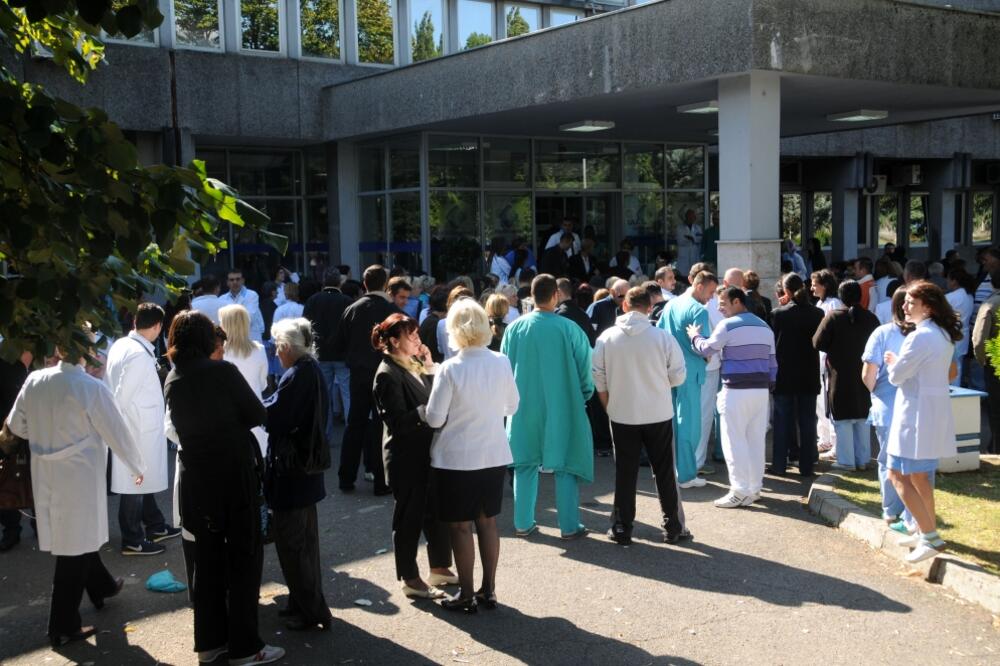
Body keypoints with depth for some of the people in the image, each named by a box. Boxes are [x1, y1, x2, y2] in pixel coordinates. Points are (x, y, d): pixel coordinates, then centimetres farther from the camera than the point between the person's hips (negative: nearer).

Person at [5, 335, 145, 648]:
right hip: (78, 477, -6)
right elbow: (117, 432, -11)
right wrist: (137, 467, 4)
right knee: (73, 548, 4)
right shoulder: (92, 388, -19)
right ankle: (63, 626, 11)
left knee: (79, 536, 23)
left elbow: (16, 425, 8)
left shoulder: (34, 381, -4)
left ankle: (100, 586, 46)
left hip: (45, 475, 6)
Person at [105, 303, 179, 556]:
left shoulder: (120, 344, 2)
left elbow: (115, 388, 8)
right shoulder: (140, 355, -23)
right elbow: (121, 396, -22)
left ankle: (155, 526, 36)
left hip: (140, 428, 9)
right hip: (138, 430, -9)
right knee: (135, 483, 4)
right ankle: (132, 541, 17)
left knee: (143, 479, 21)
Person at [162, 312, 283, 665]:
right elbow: (258, 414, -9)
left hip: (196, 476, 6)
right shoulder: (222, 371, -15)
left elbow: (179, 426, 12)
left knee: (206, 558, 16)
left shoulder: (173, 380, 2)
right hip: (234, 473, -6)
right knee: (243, 557, 4)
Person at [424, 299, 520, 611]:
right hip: (495, 455, 5)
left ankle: (466, 595, 15)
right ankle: (488, 590, 24)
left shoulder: (450, 369, -18)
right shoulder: (502, 363, -6)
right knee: (487, 522, 16)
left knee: (460, 526, 7)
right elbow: (512, 406, 7)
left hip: (456, 459, -4)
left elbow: (434, 419, -13)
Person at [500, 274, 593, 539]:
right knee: (565, 465, 7)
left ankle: (523, 523, 18)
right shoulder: (568, 328, -13)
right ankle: (569, 526, 10)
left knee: (525, 464, 13)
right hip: (562, 407, -2)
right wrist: (583, 396, 11)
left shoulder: (515, 328, -5)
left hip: (524, 408, 3)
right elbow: (585, 368, -5)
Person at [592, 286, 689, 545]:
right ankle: (673, 526, 17)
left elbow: (599, 379, -1)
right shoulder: (663, 337, -10)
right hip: (659, 414, -1)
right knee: (664, 472, 11)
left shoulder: (607, 338, -5)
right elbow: (678, 376, -4)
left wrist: (609, 407, 12)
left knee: (625, 472, 10)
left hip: (622, 416, 1)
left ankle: (622, 528, 15)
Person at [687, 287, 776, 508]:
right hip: (761, 389, 7)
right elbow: (772, 361, 16)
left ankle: (740, 491, -5)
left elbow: (707, 349, -1)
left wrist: (694, 336, 16)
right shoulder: (764, 326, 16)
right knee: (756, 440, 10)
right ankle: (755, 488, 15)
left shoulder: (728, 325, -8)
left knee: (735, 440, -4)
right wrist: (769, 385, 19)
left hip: (736, 390, -7)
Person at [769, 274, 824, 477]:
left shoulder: (778, 314, -12)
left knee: (782, 420, 7)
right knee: (807, 421, 9)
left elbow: (772, 344, -5)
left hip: (784, 375, -2)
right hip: (809, 376, 2)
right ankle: (806, 466, 12)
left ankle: (779, 465, 10)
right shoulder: (817, 313, -4)